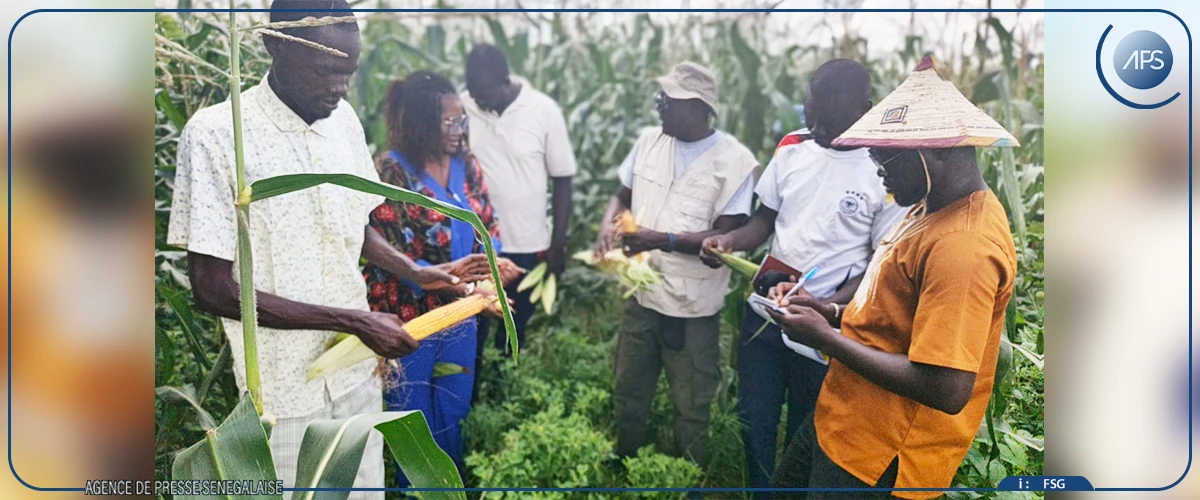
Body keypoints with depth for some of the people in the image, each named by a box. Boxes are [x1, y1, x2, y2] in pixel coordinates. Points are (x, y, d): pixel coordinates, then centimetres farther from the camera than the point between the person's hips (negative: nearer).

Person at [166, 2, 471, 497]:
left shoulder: (344, 119, 2)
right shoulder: (216, 133, -17)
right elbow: (213, 290, -18)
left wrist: (416, 272, -3)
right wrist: (355, 321, -20)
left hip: (356, 369, 5)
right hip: (284, 386, -5)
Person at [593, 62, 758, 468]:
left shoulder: (734, 160, -14)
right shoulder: (649, 141, 1)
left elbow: (724, 237, -17)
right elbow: (624, 196, 12)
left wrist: (662, 240, -29)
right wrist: (609, 224, -10)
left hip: (693, 307, -5)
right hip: (642, 295, 5)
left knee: (691, 410, 12)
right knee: (628, 396, 20)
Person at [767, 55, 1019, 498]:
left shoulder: (963, 245, -28)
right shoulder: (933, 209, 5)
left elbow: (946, 391, -31)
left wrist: (827, 339, -22)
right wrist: (825, 309, 0)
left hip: (876, 459, -9)